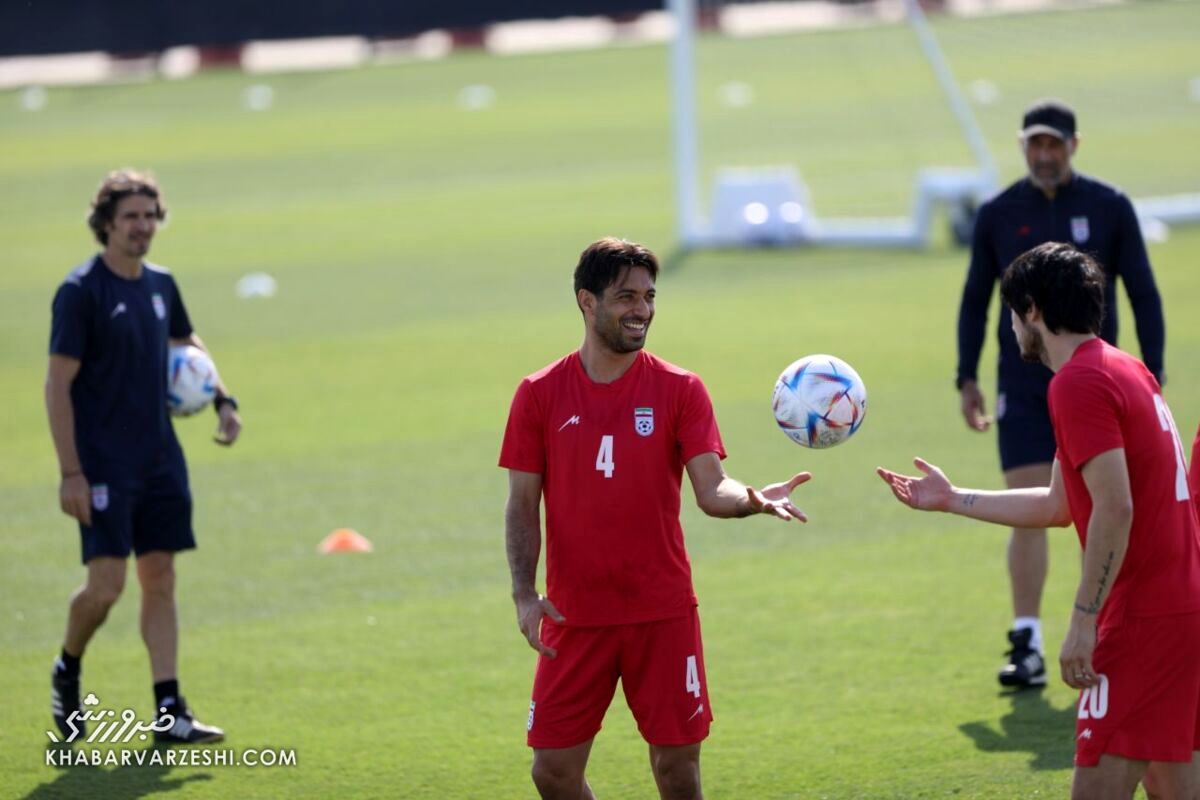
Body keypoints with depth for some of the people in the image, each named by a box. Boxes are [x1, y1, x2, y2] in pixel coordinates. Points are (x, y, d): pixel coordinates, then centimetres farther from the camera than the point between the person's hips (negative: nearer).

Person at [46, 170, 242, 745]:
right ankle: (67, 671, 18)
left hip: (159, 459, 6)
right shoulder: (81, 291, -11)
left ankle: (169, 713, 4)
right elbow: (58, 385, -13)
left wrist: (222, 400, 13)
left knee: (160, 579, 4)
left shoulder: (161, 285, 9)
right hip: (103, 465, -6)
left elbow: (188, 346, 29)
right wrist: (70, 473, -18)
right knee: (106, 584, -10)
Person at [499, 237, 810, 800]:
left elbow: (711, 490, -9)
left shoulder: (679, 390, 0)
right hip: (574, 617, 0)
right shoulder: (540, 395, 1)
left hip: (663, 614, 0)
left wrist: (751, 499, -32)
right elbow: (522, 506, 2)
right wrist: (525, 595, -10)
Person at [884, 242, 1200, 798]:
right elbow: (1059, 506, 25)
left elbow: (1115, 508, -22)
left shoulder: (1078, 384, -13)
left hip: (1143, 619, -10)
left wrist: (1084, 620, -21)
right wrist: (951, 500, 30)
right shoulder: (1126, 371, 18)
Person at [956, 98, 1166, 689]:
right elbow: (975, 301, 11)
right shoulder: (997, 215, 3)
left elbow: (1143, 294, 2)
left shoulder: (1110, 209, -1)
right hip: (1023, 385, 0)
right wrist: (966, 378, 3)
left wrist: (1151, 375, -4)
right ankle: (1027, 648, -8)